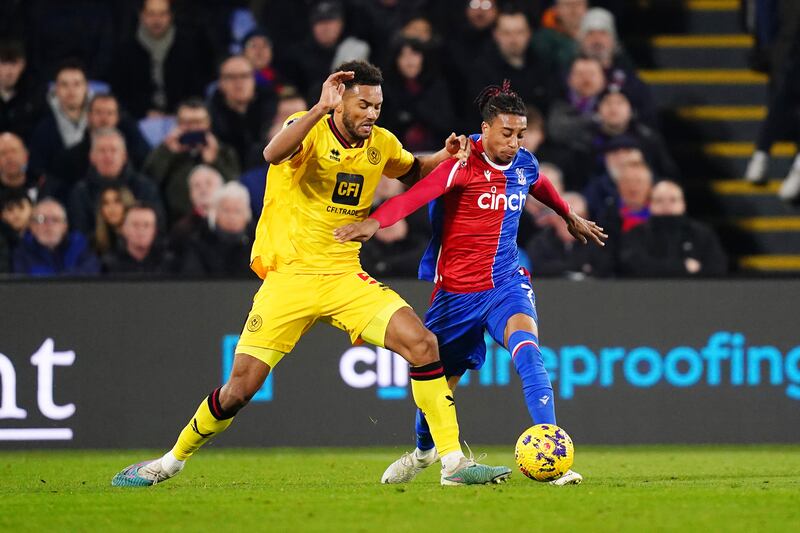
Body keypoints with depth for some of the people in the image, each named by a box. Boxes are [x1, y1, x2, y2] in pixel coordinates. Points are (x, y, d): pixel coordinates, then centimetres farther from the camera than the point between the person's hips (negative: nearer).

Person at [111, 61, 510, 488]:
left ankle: (454, 462, -11)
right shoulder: (310, 129, -10)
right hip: (289, 276, -4)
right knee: (239, 389, -6)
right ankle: (171, 461, 18)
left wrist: (443, 157, 10)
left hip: (345, 277, 4)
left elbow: (411, 170, 31)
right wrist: (321, 108, -41)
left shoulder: (381, 144, 6)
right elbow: (273, 154, -34)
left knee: (422, 344, -17)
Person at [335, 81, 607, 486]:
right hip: (457, 290, -3)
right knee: (439, 381, 12)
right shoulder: (464, 163, -17)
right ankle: (424, 451, 45)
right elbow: (417, 193, -32)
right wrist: (375, 221, -50)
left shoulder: (524, 165, 1)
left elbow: (541, 187, 26)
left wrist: (571, 218, 45)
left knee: (526, 348, -27)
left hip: (506, 282, 3)